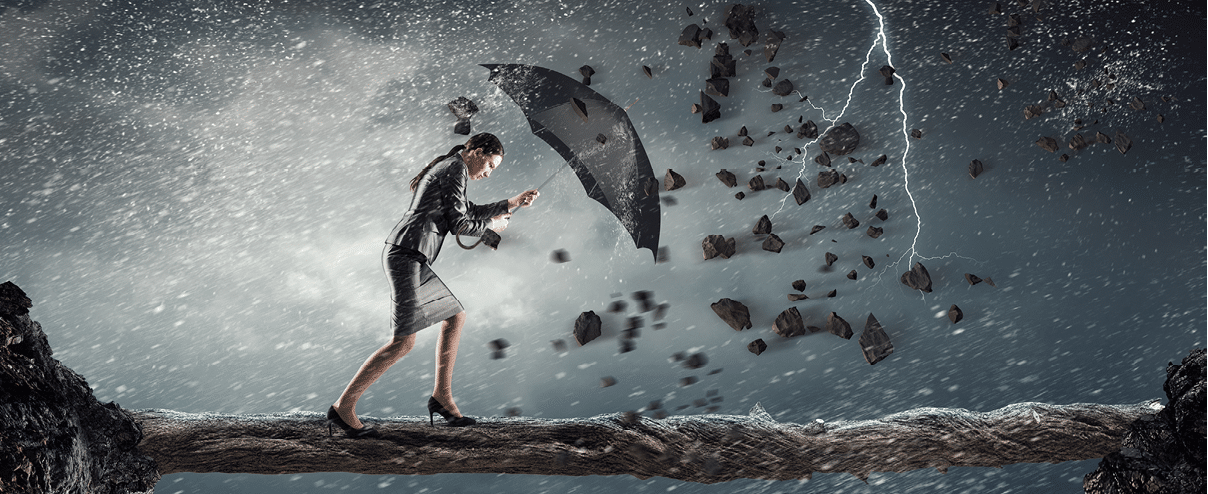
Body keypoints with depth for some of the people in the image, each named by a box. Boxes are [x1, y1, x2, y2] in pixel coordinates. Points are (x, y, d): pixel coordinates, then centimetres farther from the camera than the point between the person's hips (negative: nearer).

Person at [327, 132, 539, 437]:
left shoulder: (445, 168, 24)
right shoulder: (455, 169, -6)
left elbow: (471, 213, 31)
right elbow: (459, 224, -9)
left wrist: (512, 203, 30)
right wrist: (492, 225, 8)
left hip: (414, 260, 11)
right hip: (406, 255, -11)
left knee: (455, 316, 17)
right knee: (403, 342, -11)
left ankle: (442, 396, 20)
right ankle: (343, 407, -8)